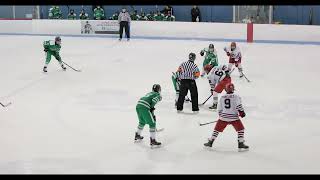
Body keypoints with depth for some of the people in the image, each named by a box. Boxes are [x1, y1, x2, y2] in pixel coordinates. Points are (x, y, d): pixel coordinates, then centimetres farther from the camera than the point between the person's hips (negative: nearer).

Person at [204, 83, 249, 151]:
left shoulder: (222, 97, 10)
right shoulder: (236, 96, -1)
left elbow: (219, 109, 13)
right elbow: (238, 105, -16)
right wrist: (242, 112, -7)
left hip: (223, 117, 3)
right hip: (234, 117, -3)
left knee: (217, 129, 17)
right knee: (240, 129, 10)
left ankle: (210, 142, 20)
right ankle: (241, 144, 4)